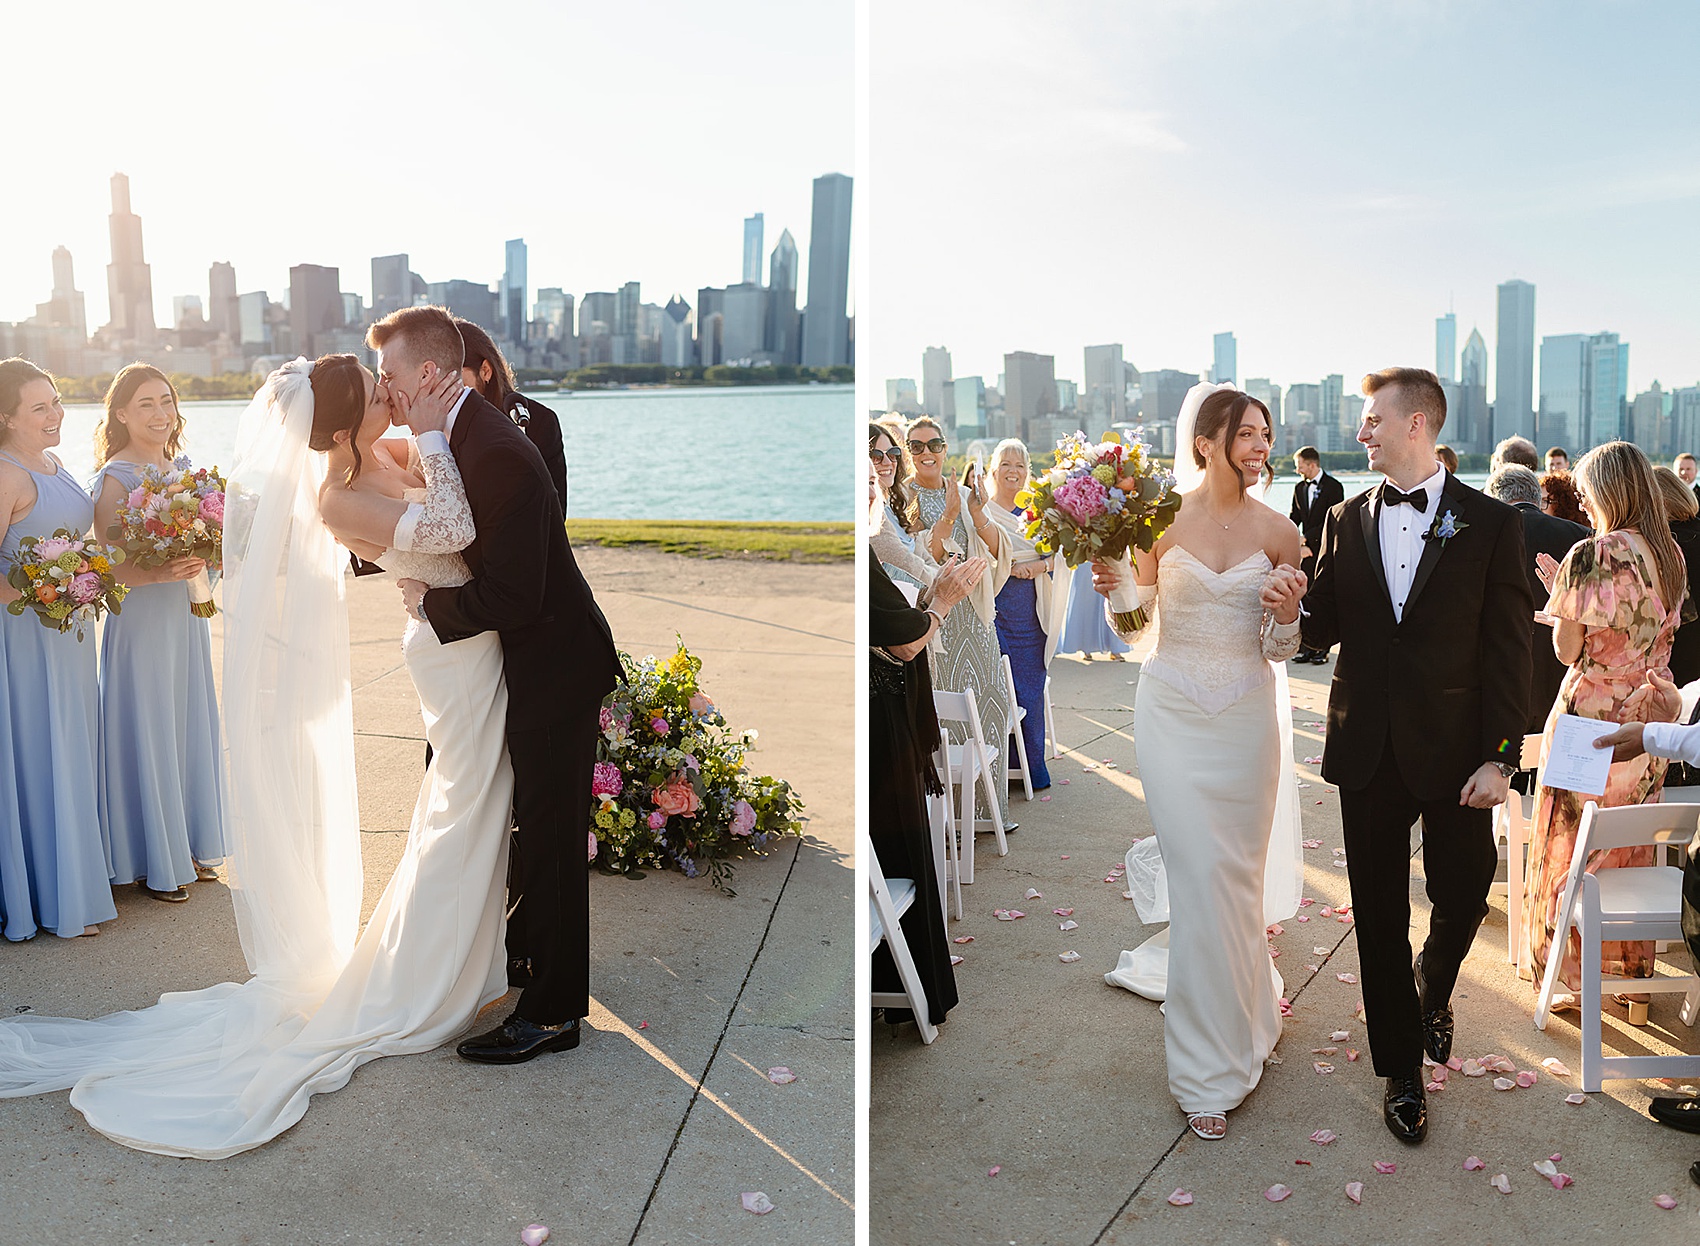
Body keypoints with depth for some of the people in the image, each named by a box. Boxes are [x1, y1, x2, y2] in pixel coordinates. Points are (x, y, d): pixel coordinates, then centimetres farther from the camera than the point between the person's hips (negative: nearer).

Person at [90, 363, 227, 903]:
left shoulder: (182, 468, 7)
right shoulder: (115, 478, -13)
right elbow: (106, 568, -16)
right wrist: (161, 574, -30)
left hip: (187, 615, 7)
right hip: (140, 621, -7)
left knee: (191, 726, 14)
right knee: (147, 733, 2)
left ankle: (190, 846, 29)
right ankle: (152, 862, 17)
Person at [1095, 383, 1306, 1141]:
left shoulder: (1278, 533, -1)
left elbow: (1280, 650, 3)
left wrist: (1287, 614, -19)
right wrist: (1114, 585, -13)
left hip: (1246, 717, 1)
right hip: (1173, 713, -1)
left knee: (1240, 875, 11)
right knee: (1197, 874, -2)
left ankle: (1240, 1020, 38)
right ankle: (1209, 1070, 11)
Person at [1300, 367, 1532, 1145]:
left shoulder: (1489, 523, -4)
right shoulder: (1347, 521, 6)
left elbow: (1509, 649, -5)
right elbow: (1324, 628, 7)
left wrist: (1500, 756, -11)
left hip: (1455, 750, -2)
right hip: (1369, 751, 2)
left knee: (1462, 897, 8)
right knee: (1380, 916, 8)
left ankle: (1432, 991, 43)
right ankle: (1400, 1071, 25)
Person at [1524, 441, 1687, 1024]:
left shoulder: (1592, 555, -18)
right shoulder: (1670, 554, 4)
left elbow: (1567, 649, -15)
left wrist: (1557, 590, 2)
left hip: (1591, 717, -7)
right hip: (1648, 721, 7)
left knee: (1576, 846, 7)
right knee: (1633, 848, 17)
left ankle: (1574, 974, 16)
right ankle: (1634, 976, 27)